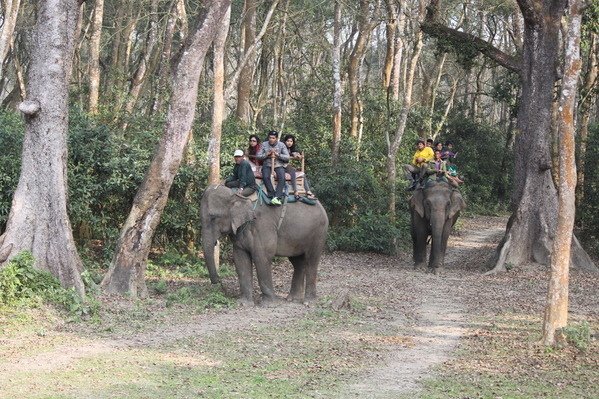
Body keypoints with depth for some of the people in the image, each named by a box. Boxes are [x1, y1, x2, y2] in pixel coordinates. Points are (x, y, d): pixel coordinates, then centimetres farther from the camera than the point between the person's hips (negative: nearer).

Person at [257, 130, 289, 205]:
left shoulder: (282, 145, 2)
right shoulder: (264, 145, 4)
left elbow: (287, 157, -3)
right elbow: (258, 156, 1)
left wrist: (278, 155, -17)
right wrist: (266, 154, -14)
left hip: (279, 165, 0)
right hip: (267, 165, 1)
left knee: (282, 178, -30)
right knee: (265, 177, -31)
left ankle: (277, 197, -36)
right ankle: (273, 195, -28)